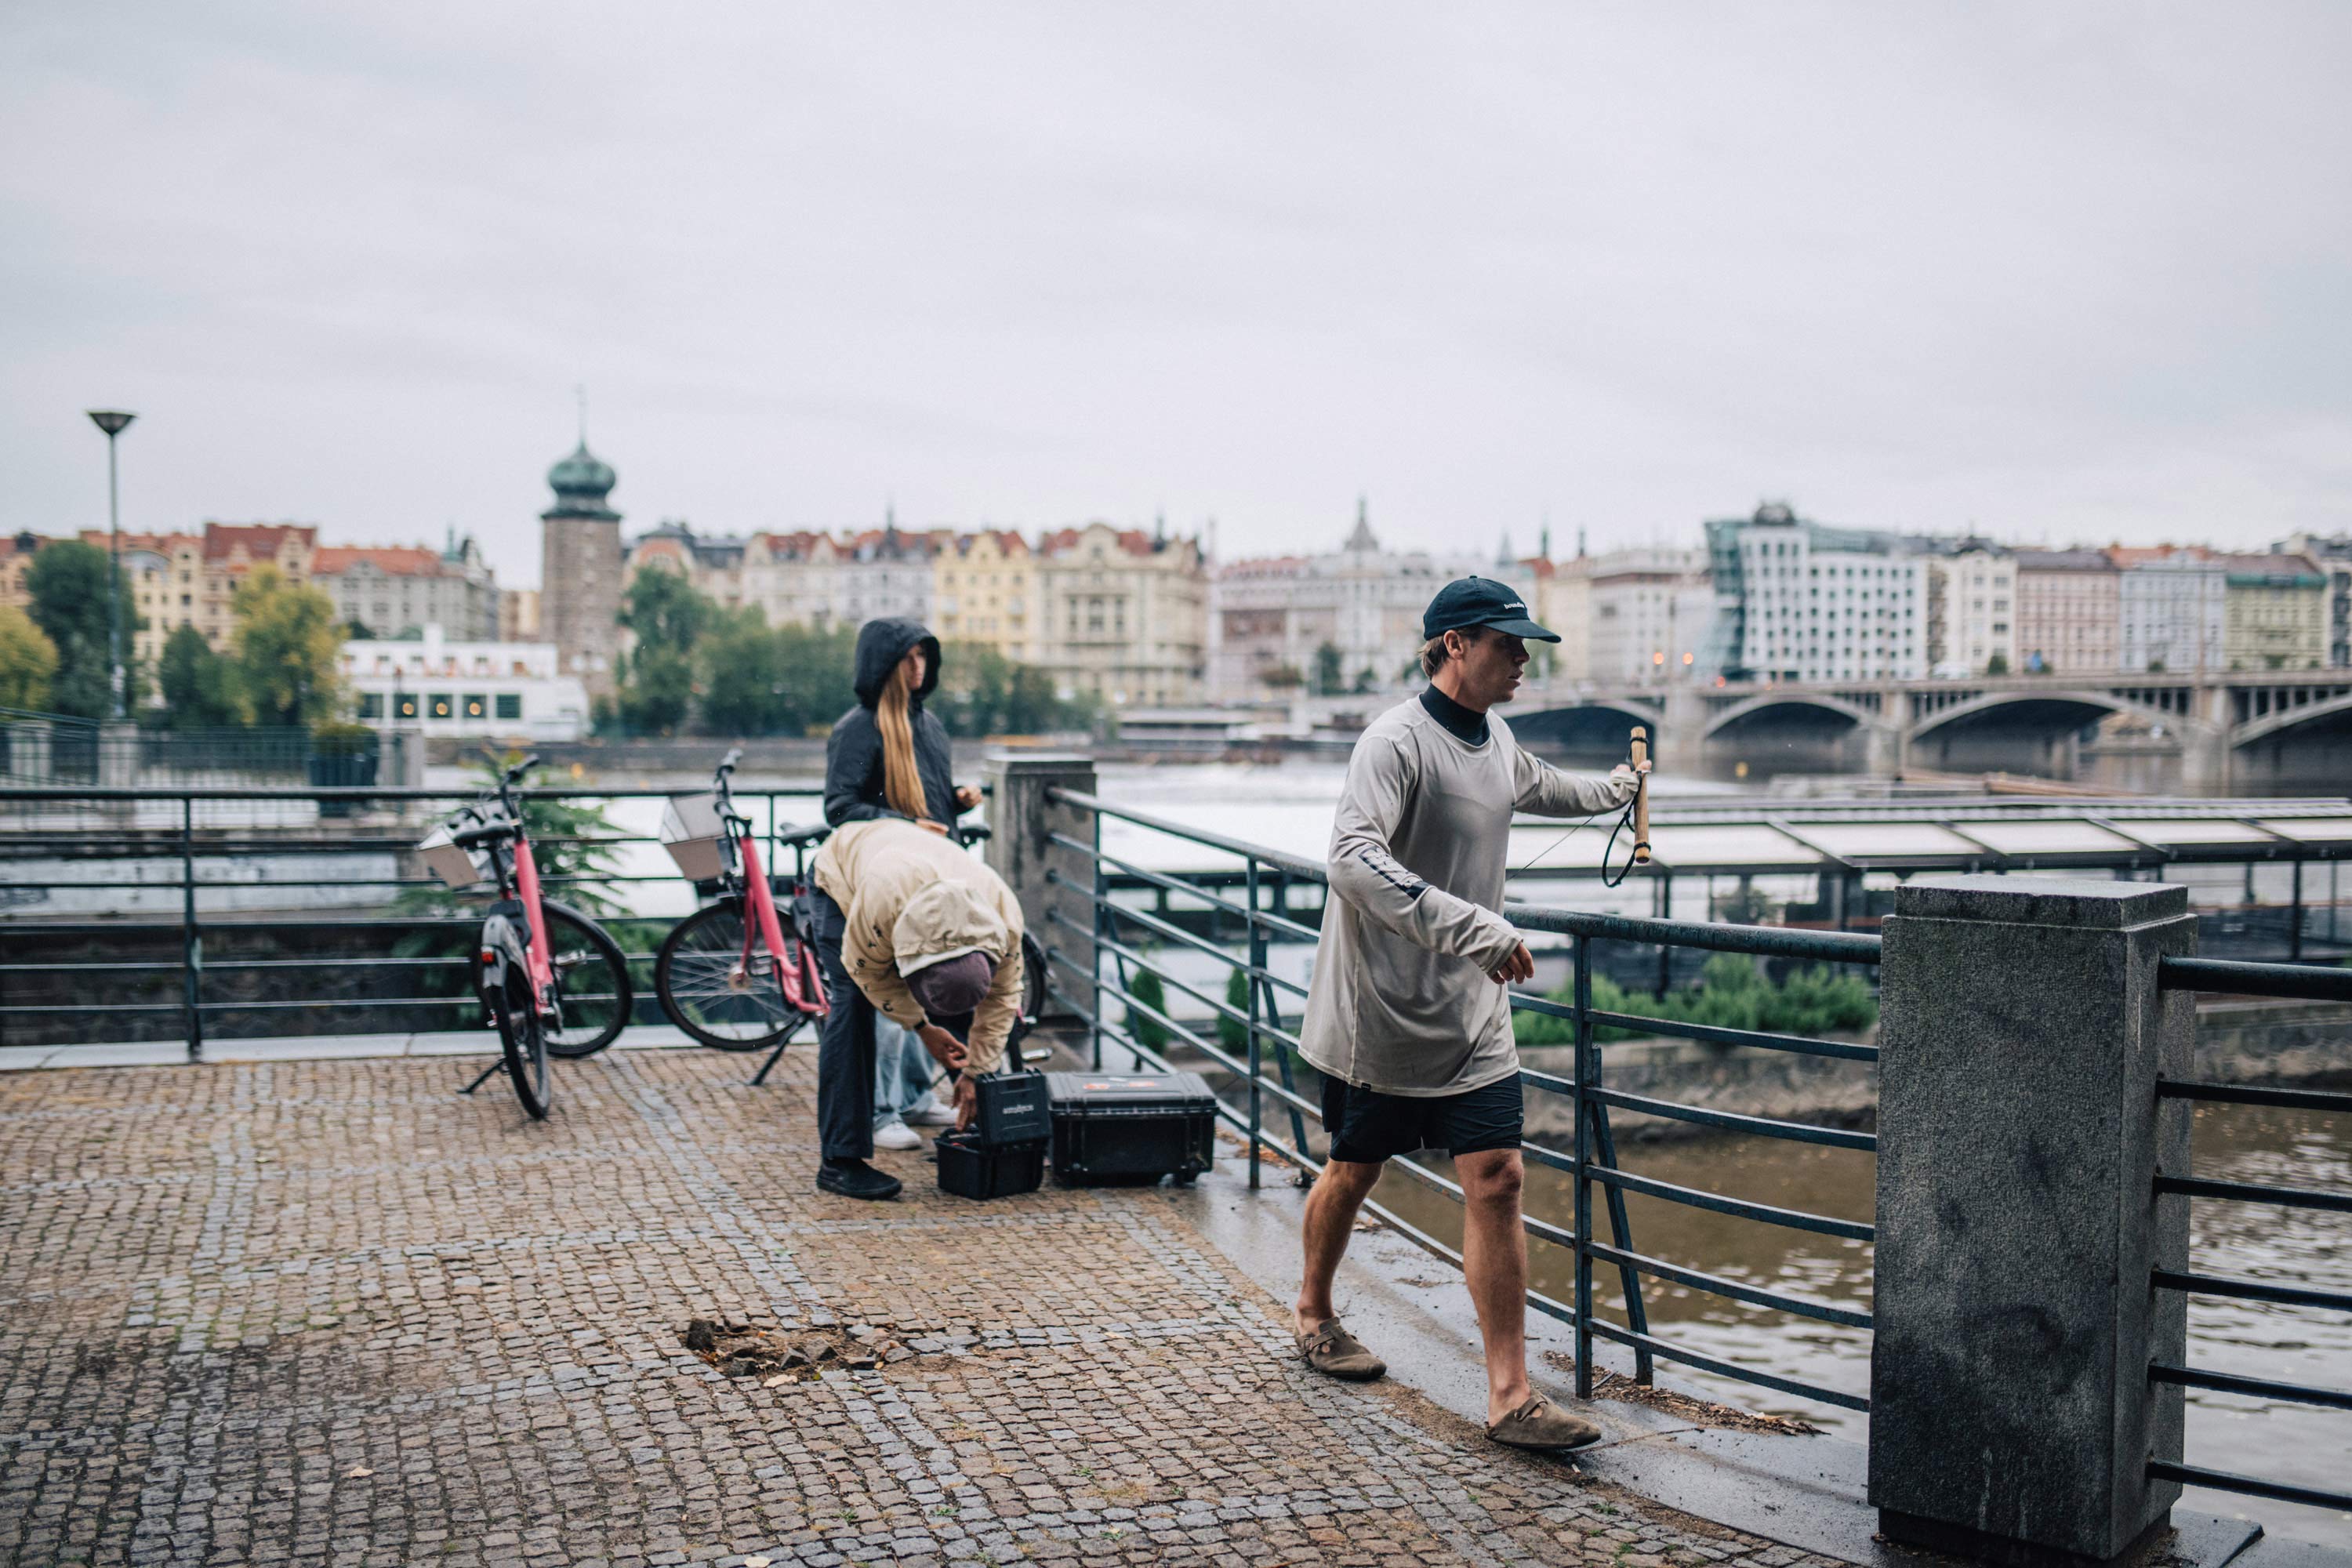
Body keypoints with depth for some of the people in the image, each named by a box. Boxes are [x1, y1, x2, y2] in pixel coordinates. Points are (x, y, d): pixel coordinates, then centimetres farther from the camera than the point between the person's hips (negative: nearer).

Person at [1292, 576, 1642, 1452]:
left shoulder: (1496, 742, 9)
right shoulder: (1398, 741, -18)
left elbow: (1534, 787, 35)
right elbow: (1353, 858, -33)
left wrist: (1611, 792, 52)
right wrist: (1473, 929, -40)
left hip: (1473, 1012, 6)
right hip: (1382, 1012, -6)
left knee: (1496, 1179, -4)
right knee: (1355, 1173, 13)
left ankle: (1508, 1395, -1)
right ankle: (1313, 1312, 40)